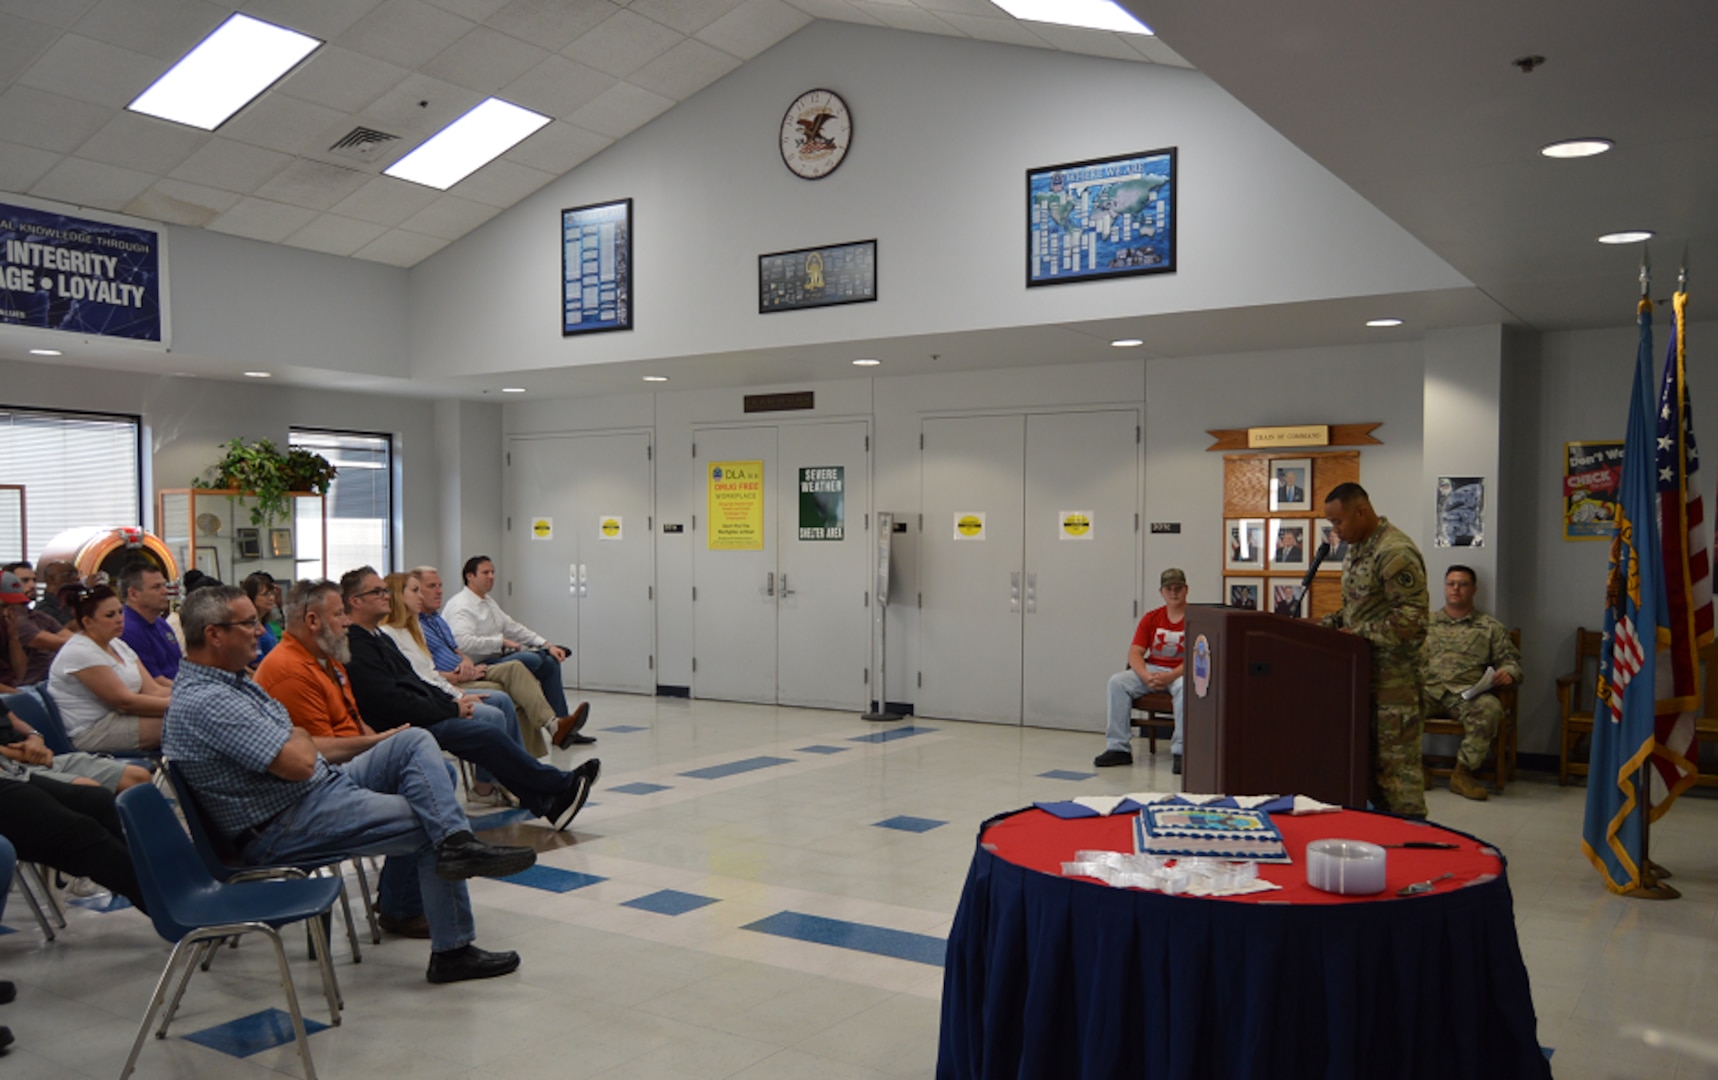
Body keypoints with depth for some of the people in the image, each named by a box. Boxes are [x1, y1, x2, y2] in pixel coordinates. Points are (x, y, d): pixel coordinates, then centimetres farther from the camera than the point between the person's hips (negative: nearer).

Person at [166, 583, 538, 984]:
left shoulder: (232, 679, 11)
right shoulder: (205, 702, -23)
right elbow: (299, 763, -28)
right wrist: (301, 738, -6)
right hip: (283, 828, -10)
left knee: (415, 742, -4)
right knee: (429, 828, -10)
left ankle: (456, 842, -21)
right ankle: (452, 950, -3)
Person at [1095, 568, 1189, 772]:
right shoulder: (1151, 618, 7)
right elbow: (1135, 652, 0)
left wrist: (1170, 676, -28)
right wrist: (1146, 677, -19)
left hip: (1182, 672, -4)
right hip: (1152, 669, 4)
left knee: (1183, 687, -39)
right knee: (1117, 681, -19)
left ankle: (1180, 752, -31)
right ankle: (1118, 748, -17)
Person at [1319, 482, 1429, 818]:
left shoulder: (1395, 552, -17)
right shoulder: (1358, 549, 14)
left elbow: (1411, 618, -22)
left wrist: (1360, 633, -18)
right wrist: (1327, 624, 8)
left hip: (1394, 677, -10)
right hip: (1365, 673, 10)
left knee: (1397, 763, -3)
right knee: (1369, 759, 13)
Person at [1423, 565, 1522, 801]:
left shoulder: (1490, 627, 20)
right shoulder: (1427, 622, 24)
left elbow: (1510, 659, 15)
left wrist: (1509, 673, -9)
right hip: (1428, 690, 1)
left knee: (1490, 707, -37)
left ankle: (1463, 771, -22)